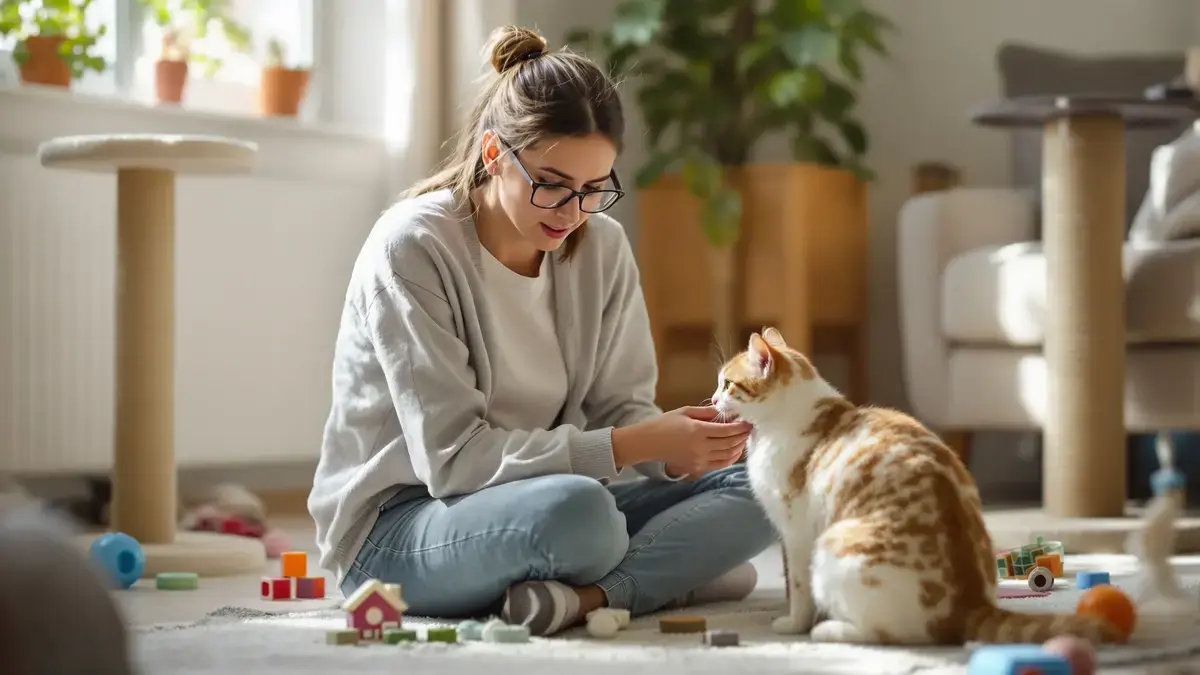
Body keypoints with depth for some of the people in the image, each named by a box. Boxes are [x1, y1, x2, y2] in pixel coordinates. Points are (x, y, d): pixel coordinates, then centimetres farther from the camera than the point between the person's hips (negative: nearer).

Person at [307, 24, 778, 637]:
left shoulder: (601, 248, 1)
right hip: (393, 528, -7)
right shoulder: (410, 248, -18)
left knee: (752, 485, -11)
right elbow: (452, 456, -22)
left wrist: (672, 443, -20)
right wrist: (630, 447, -28)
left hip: (537, 503, 7)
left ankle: (590, 594, -26)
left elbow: (619, 406, 5)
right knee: (576, 510, -39)